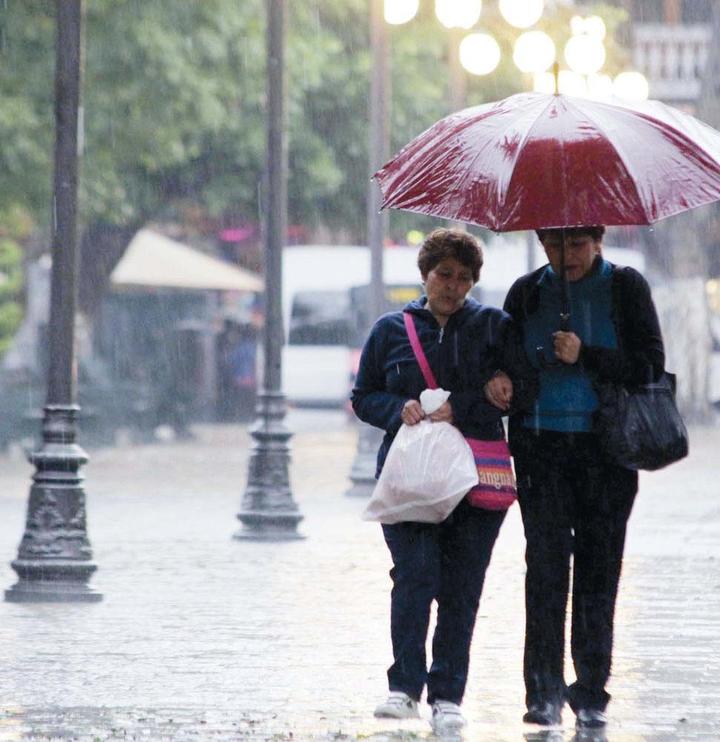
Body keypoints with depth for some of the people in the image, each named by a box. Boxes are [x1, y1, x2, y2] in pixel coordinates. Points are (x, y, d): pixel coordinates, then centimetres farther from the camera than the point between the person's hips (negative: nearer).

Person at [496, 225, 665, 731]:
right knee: (546, 561, -8)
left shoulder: (626, 288, 3)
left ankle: (591, 693, 7)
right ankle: (545, 691, -6)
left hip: (606, 447, -1)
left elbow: (651, 364, -3)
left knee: (599, 566, 1)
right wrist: (498, 382, -7)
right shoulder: (528, 292, 9)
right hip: (542, 446, 1)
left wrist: (586, 358, -14)